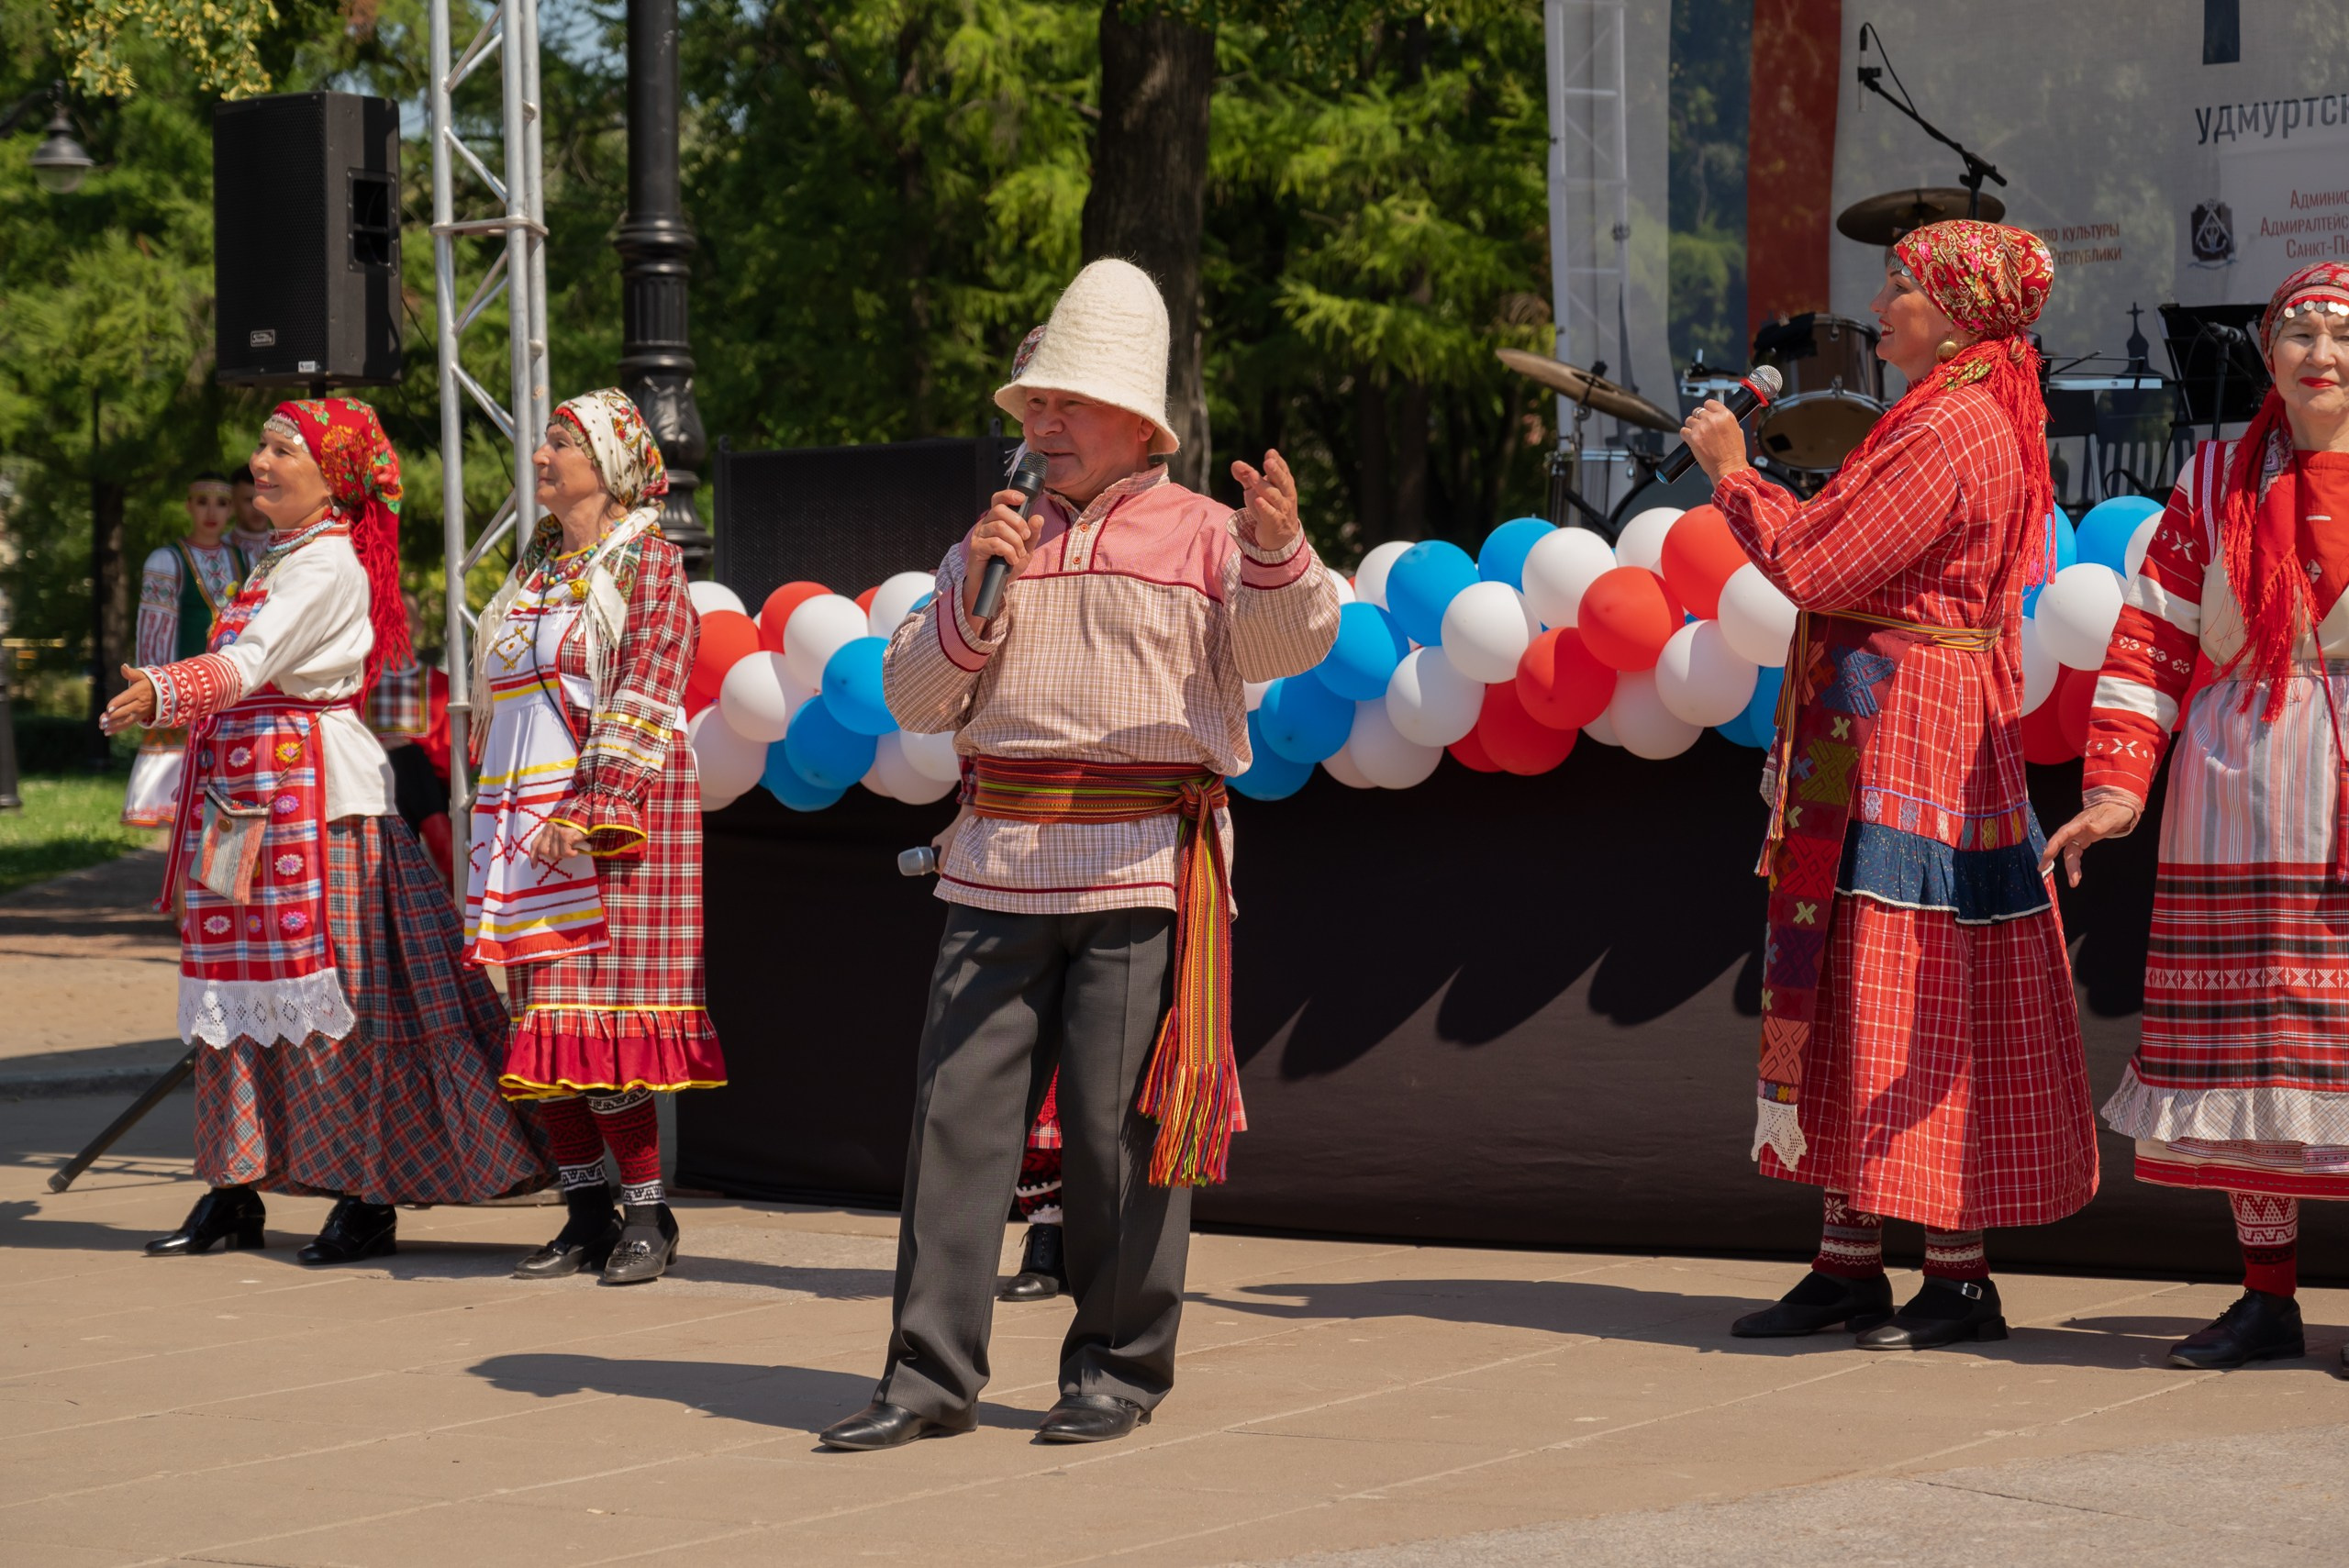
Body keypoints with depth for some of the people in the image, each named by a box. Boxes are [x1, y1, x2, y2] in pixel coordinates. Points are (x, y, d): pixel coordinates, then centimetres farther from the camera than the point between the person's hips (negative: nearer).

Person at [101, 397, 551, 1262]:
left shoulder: (330, 565, -11)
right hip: (243, 796, 9)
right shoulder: (276, 559, 18)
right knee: (241, 989, 8)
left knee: (330, 992, -6)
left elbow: (256, 661, -25)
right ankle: (235, 1191, 13)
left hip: (314, 799, -9)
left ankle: (370, 1197, -1)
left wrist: (165, 689, -37)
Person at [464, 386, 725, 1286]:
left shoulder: (645, 563, -3)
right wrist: (495, 826, 16)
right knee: (542, 1029, 4)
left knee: (603, 1018, -10)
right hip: (527, 822, 7)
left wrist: (589, 811, -20)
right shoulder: (536, 569, 19)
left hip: (613, 810, -7)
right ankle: (587, 1213, 10)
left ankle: (647, 1212, -2)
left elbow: (643, 697, -12)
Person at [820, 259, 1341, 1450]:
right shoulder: (997, 542, 18)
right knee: (957, 1109, -2)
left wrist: (1280, 553, -33)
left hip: (1142, 869, -4)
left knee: (1120, 1128, -2)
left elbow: (1291, 641, -13)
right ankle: (931, 1373, 0)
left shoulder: (1201, 535, 5)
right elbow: (912, 699, 13)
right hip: (999, 864, 4)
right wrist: (974, 593, -2)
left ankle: (1119, 1365, 10)